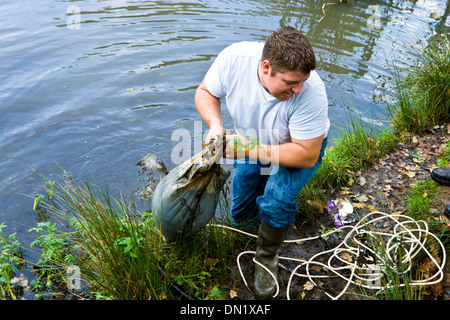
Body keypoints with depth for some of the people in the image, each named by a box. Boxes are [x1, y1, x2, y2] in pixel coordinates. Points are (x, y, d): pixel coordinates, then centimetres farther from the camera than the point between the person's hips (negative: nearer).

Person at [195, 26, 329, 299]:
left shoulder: (311, 92, -37)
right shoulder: (234, 58, -30)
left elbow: (307, 155, -32)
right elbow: (205, 91, -12)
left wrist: (251, 150, -38)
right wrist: (215, 124, -32)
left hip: (299, 148, -3)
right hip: (252, 143, 4)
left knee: (276, 201, -30)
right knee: (242, 216, 8)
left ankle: (268, 257, 0)